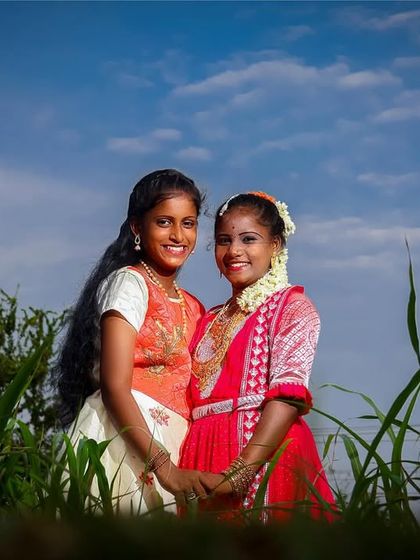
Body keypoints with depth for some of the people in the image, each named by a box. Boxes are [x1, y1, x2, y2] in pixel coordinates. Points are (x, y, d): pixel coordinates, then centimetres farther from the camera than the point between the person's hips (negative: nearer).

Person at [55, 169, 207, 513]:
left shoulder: (192, 308, 20)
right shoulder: (129, 282, -3)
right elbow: (114, 386, -14)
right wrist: (163, 466, -23)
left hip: (169, 447, 7)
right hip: (122, 440, -7)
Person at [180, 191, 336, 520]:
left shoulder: (291, 306, 0)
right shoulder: (210, 321, 19)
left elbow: (288, 394, -14)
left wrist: (237, 475, -24)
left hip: (265, 453, -5)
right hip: (204, 456, 5)